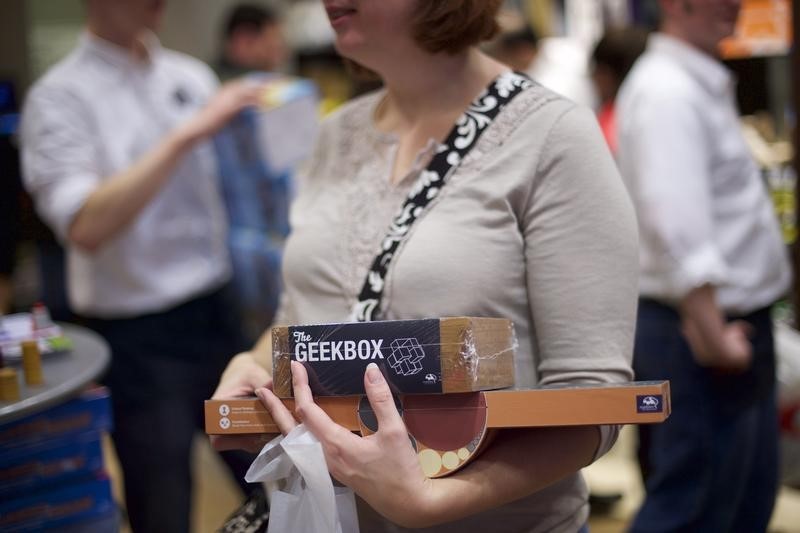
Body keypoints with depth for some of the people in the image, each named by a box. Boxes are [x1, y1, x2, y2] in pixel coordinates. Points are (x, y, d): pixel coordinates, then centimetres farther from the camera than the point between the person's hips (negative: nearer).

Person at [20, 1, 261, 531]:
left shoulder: (193, 76, 8)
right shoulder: (59, 97, -9)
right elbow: (86, 227, -23)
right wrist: (184, 135, -25)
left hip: (216, 313, 5)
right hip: (137, 337, -5)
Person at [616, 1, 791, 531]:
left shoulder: (705, 85, 15)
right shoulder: (667, 93, -19)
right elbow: (678, 228, -27)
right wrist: (712, 337, -28)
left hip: (737, 326, 10)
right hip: (702, 327, -10)